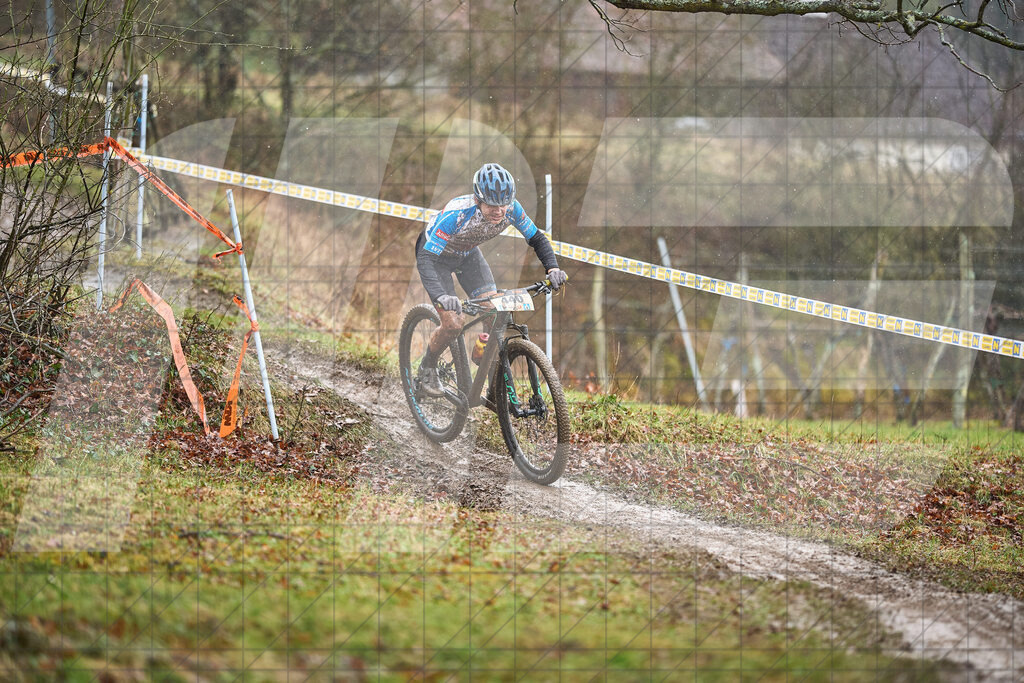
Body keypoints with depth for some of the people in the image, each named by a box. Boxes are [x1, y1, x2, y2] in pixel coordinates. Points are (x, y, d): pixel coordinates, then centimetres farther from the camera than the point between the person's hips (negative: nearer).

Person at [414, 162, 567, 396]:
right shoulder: (457, 214, -41)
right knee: (453, 324, -16)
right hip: (436, 254, -5)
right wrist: (441, 296, -59)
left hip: (467, 254, 5)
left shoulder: (511, 209, -27)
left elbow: (536, 238, -10)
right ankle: (427, 368, 13)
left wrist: (553, 268, -28)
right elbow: (426, 260, -43)